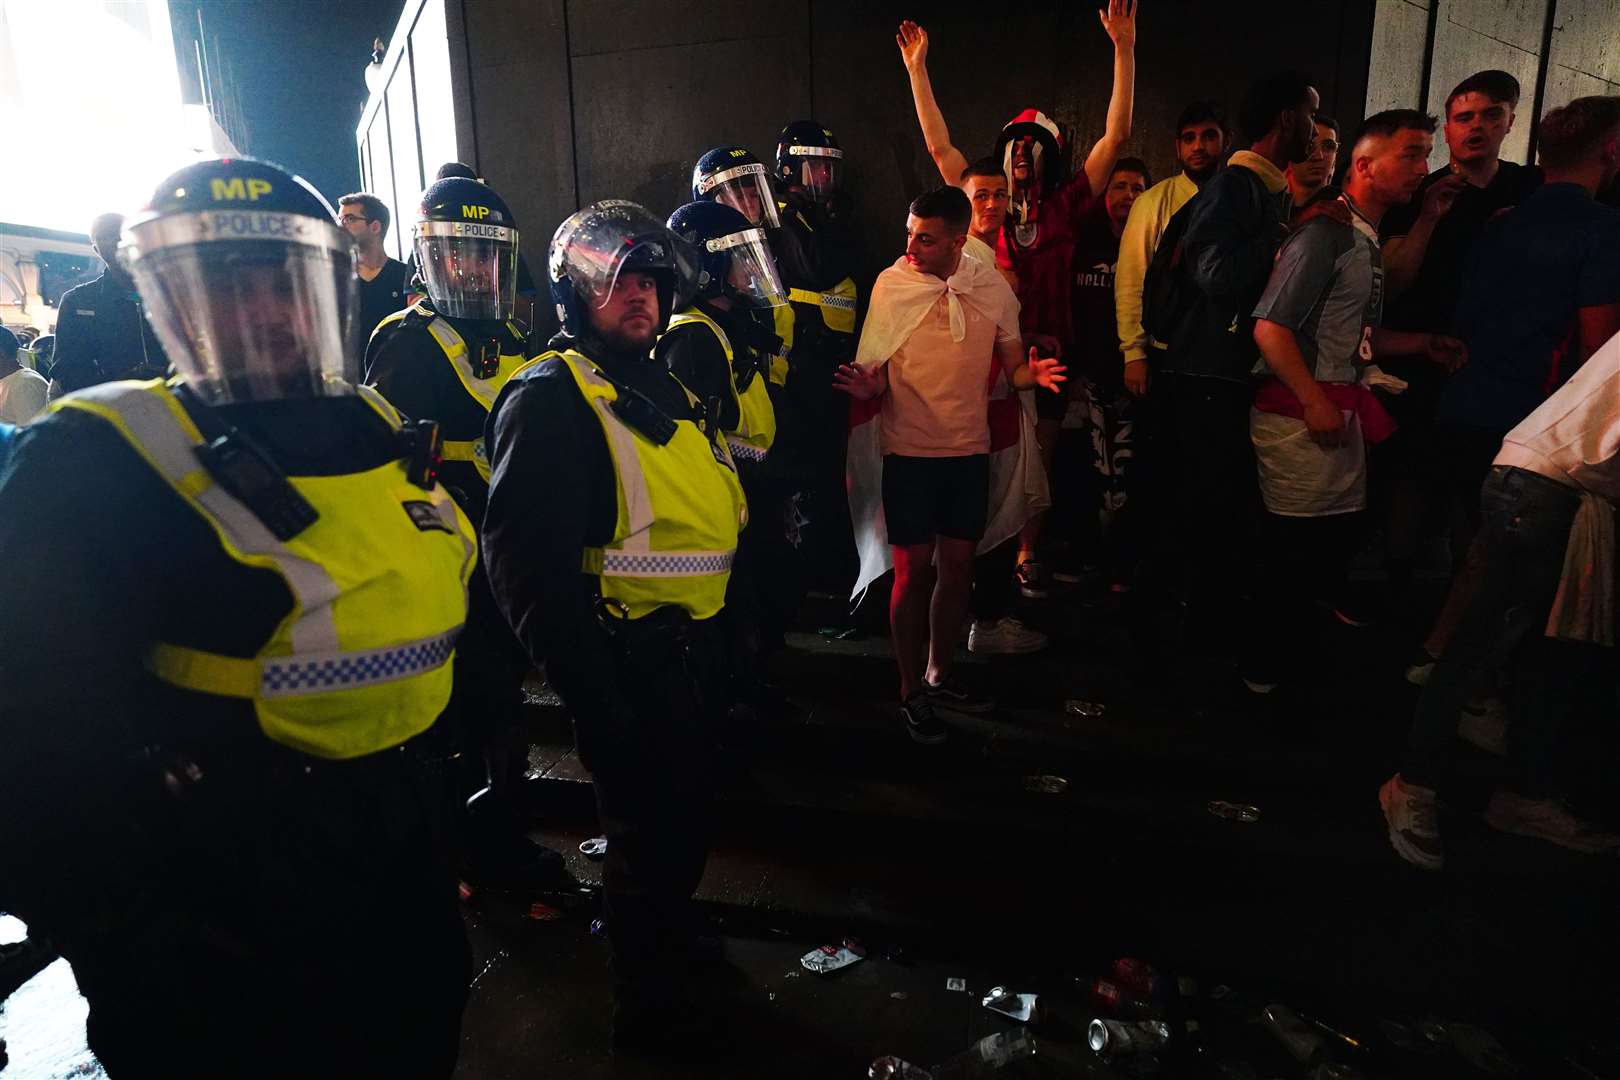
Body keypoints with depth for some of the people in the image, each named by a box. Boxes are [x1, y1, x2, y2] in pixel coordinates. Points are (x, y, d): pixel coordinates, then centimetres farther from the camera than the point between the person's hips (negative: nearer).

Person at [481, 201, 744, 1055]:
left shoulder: (665, 385, 12)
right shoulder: (551, 399, -16)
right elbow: (528, 565, -23)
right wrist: (592, 697, -22)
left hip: (696, 644, 9)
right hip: (631, 659, -9)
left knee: (685, 815, 25)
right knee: (646, 831, 8)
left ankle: (670, 938, 52)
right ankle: (647, 1009, 32)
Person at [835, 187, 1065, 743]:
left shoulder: (993, 288, 0)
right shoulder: (889, 286, -6)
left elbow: (1011, 365, 7)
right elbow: (877, 370, -4)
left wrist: (1032, 374, -16)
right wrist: (868, 387, -27)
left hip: (970, 447, 3)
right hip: (909, 450, -3)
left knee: (957, 564, 11)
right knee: (915, 569, 1)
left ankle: (938, 673, 31)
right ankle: (911, 692, 18)